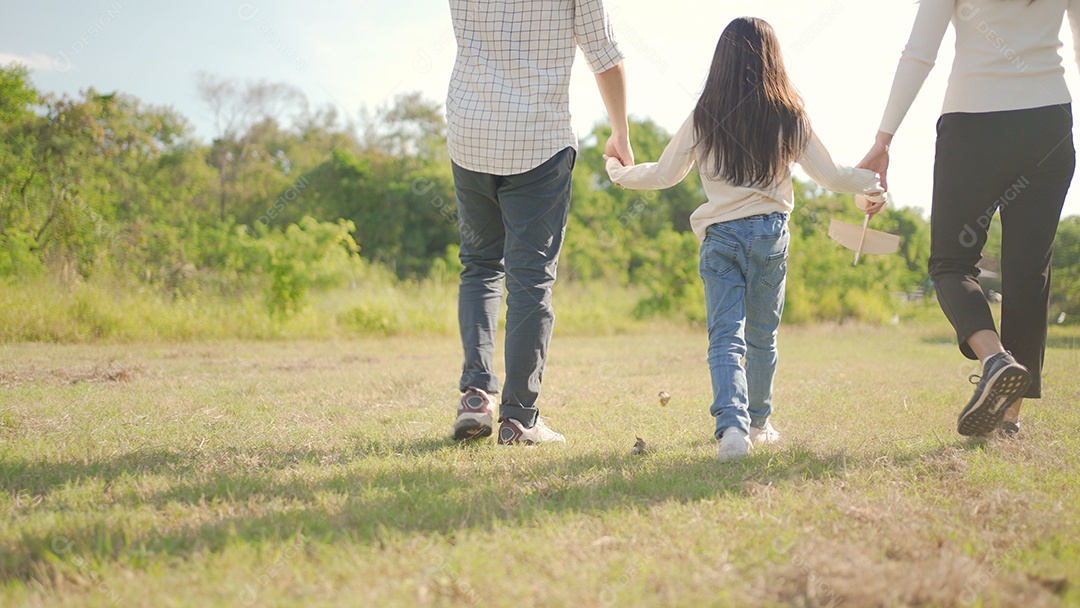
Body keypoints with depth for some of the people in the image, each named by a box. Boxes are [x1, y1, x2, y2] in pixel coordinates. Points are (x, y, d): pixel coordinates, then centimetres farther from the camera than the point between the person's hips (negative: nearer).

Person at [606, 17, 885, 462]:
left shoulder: (703, 118, 0)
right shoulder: (789, 116, 1)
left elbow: (664, 174, 7)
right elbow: (829, 175, 6)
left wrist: (621, 174, 26)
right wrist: (870, 184, 25)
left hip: (719, 236, -1)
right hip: (770, 233, 1)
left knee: (725, 338, -5)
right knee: (762, 337, 17)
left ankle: (731, 424, -26)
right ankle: (758, 423, 30)